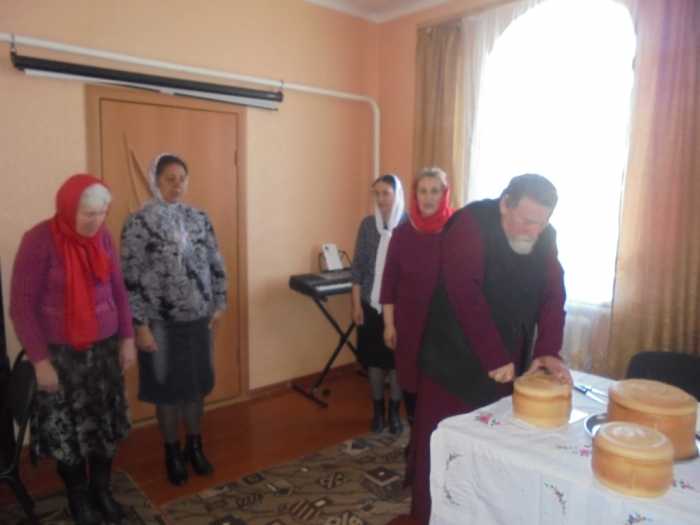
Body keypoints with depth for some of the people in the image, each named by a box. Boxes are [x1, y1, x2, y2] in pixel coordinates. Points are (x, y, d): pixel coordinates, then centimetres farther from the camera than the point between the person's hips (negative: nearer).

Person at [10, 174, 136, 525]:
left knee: (105, 424, 14)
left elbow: (118, 290, 7)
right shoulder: (39, 241, -16)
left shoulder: (102, 237, -2)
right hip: (61, 352, -4)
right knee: (67, 429, 11)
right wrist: (40, 360, -14)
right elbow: (22, 306, -13)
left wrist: (127, 338, 5)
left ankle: (103, 492, 35)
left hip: (104, 347, 4)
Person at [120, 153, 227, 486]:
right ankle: (172, 452, 30)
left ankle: (194, 446, 34)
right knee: (167, 388, 10)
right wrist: (140, 325, -13)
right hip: (161, 321, -4)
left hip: (199, 317, 4)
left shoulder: (198, 217, 4)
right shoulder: (140, 221, -11)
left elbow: (215, 264, 10)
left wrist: (219, 304, 7)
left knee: (197, 383, 15)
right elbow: (130, 278, -12)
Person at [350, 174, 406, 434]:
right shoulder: (367, 224, 1)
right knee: (373, 358, 10)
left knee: (396, 359, 7)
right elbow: (358, 266, 3)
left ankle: (395, 411, 26)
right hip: (371, 303, 2)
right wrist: (356, 303, 0)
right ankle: (378, 410, 28)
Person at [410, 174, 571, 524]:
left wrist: (548, 351, -16)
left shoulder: (545, 236, 1)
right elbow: (464, 294, -25)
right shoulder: (470, 225, -18)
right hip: (455, 364, -5)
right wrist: (495, 357, -25)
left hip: (510, 367, 5)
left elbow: (553, 294, -1)